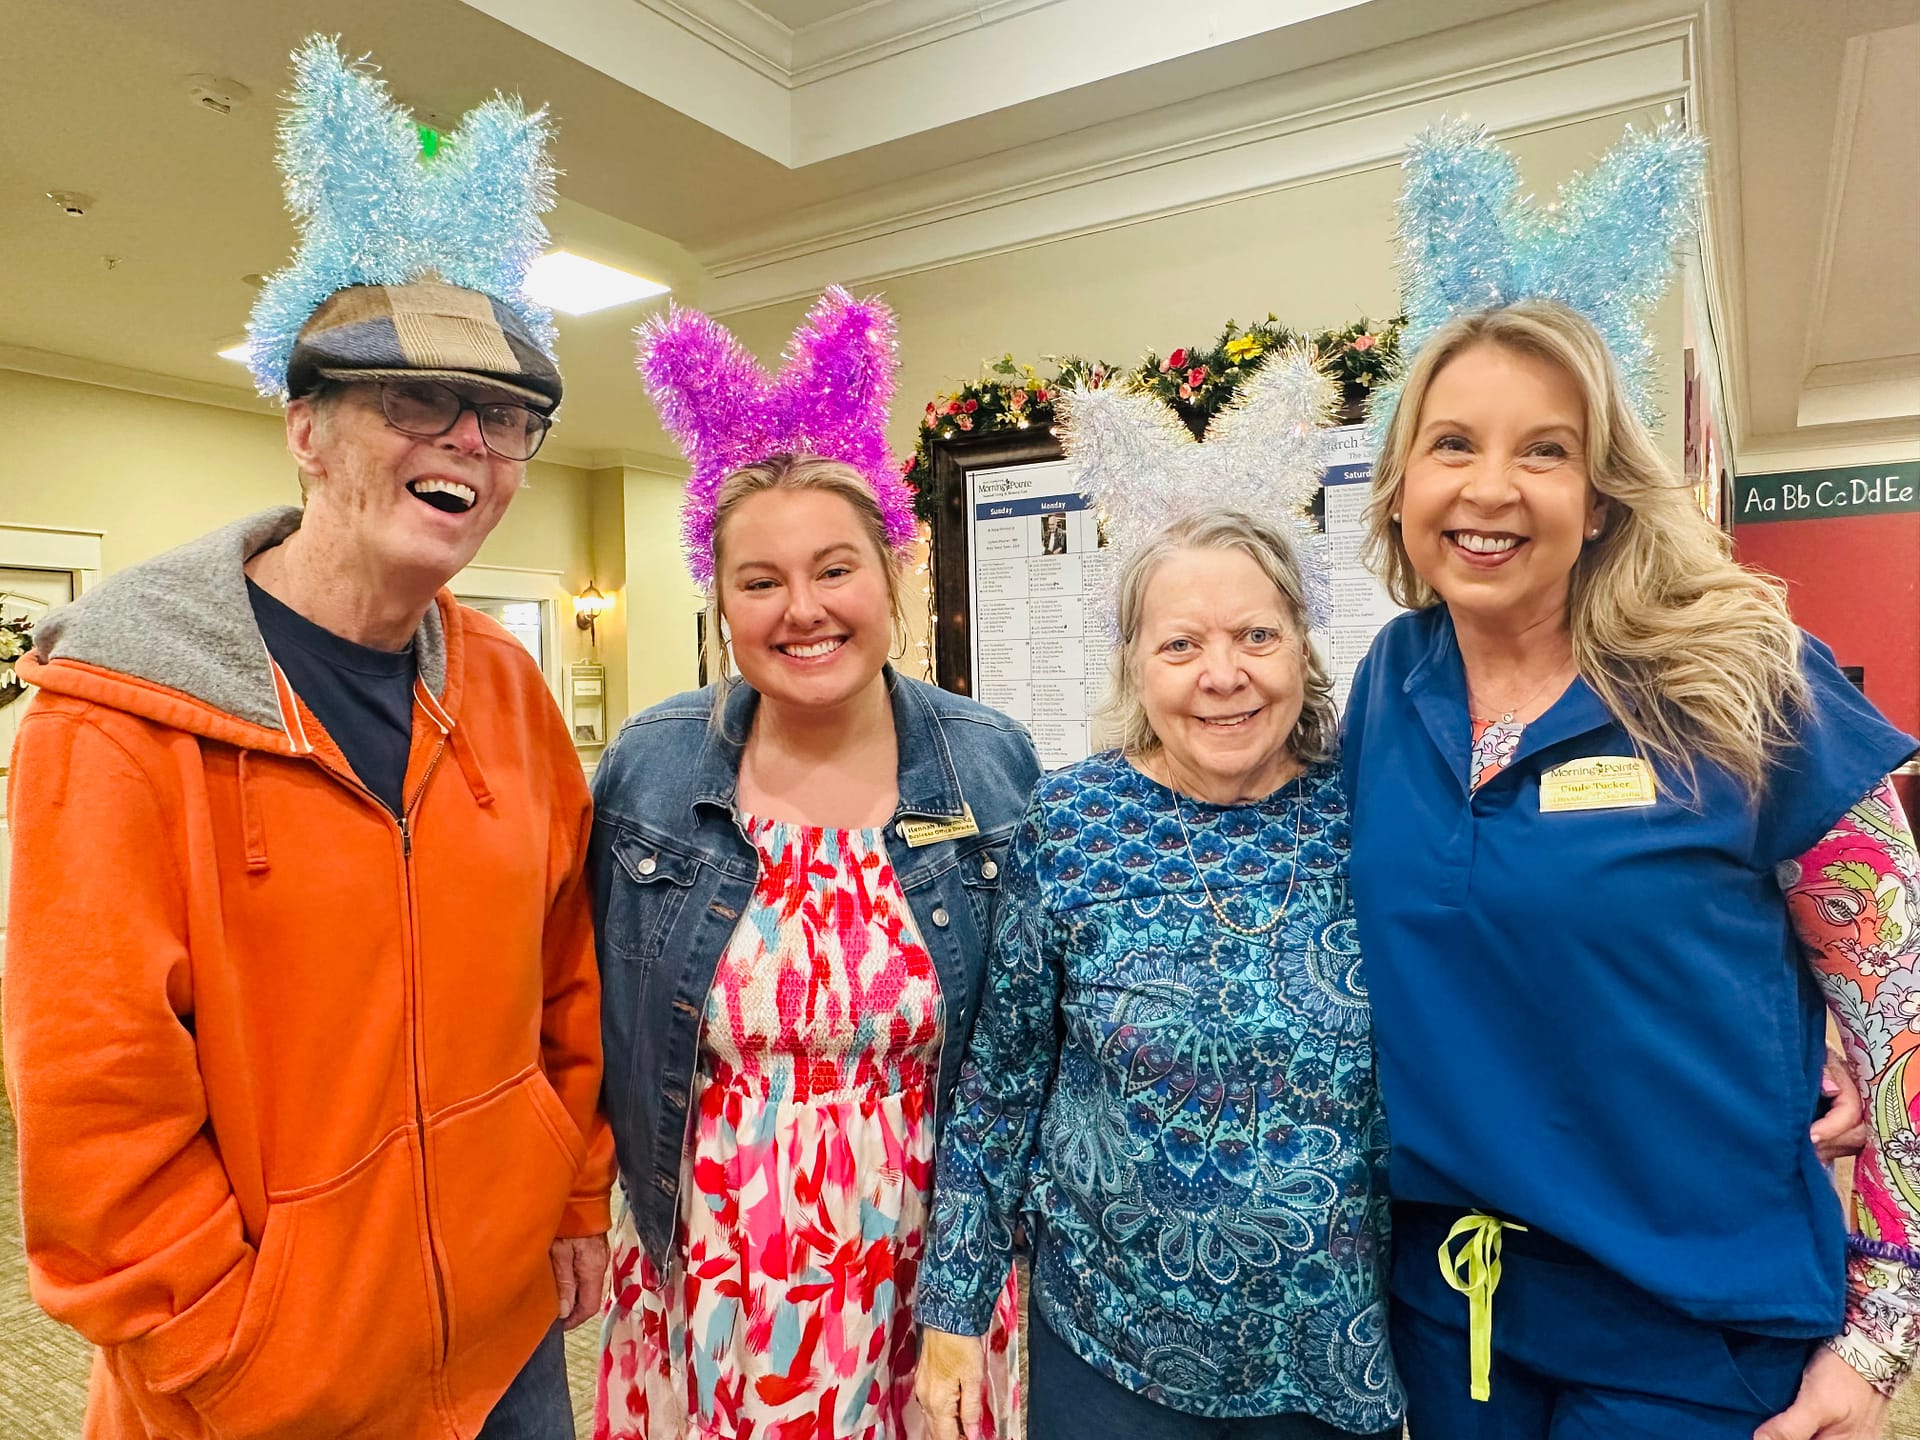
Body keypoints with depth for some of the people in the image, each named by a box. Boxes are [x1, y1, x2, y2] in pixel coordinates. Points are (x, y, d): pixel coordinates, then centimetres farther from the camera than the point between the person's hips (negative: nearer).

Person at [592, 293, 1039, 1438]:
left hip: (924, 1275, 0)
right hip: (703, 1278, 1)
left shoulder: (997, 769, -10)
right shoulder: (645, 771, -9)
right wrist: (630, 1200, 4)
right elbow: (599, 1018, 3)